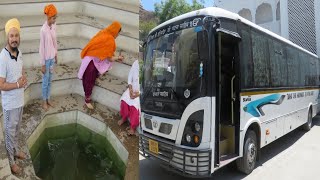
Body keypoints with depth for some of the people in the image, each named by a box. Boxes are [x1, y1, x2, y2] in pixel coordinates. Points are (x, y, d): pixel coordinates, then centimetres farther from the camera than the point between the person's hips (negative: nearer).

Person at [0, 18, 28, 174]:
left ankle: (16, 150, 46)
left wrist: (23, 79, -6)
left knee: (16, 129, 25)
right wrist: (17, 84, -19)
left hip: (20, 100, 7)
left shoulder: (19, 53, -2)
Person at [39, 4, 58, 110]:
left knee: (50, 81, 18)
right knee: (45, 81, 9)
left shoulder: (54, 26, -2)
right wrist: (42, 64, -13)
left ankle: (48, 99, 34)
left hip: (52, 57, 6)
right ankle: (44, 101, 27)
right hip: (46, 59, -6)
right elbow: (42, 48, -17)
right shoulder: (43, 30, -22)